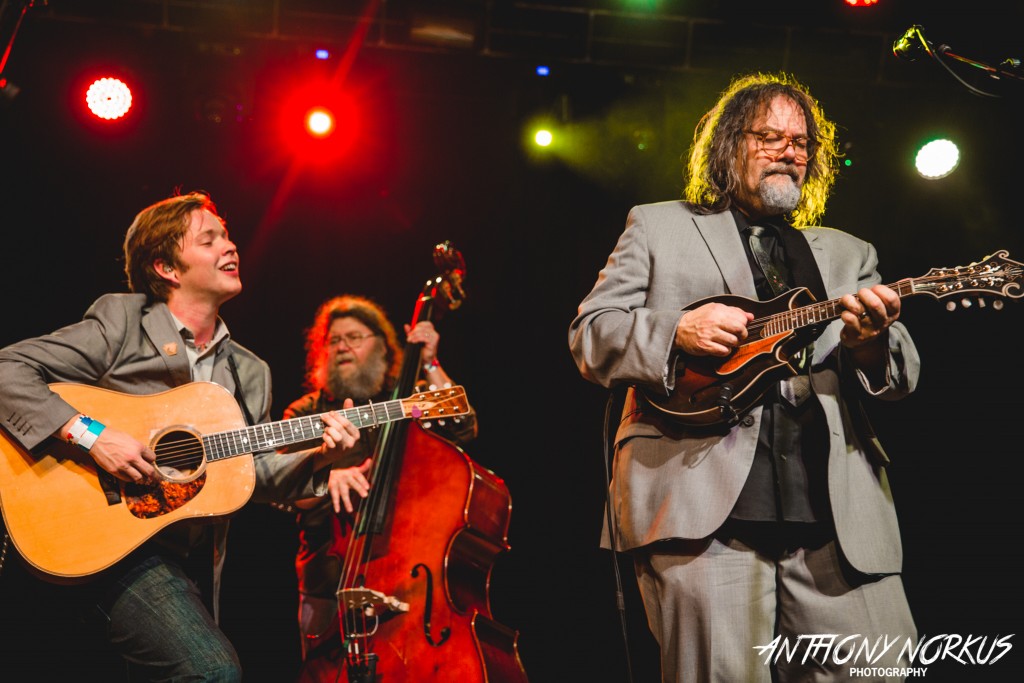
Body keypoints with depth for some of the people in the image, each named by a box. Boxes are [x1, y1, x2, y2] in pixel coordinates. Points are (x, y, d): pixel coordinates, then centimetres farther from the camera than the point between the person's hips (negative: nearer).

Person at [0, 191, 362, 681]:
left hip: (192, 560, 7)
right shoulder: (120, 322, -2)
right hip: (113, 543, -7)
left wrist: (316, 460, -4)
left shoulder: (249, 373, 15)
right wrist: (89, 434, -20)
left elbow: (252, 474, 15)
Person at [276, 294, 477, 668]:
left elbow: (463, 429, -7)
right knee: (328, 670, 0)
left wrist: (430, 364, -8)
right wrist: (325, 478, -24)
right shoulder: (305, 413, 11)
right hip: (331, 581, 1)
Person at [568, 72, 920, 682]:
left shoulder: (849, 254, 25)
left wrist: (873, 344, -7)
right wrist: (675, 331, -10)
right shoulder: (658, 227, 17)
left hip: (838, 510, 3)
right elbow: (589, 337, 9)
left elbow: (902, 377, 17)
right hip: (701, 502, -3)